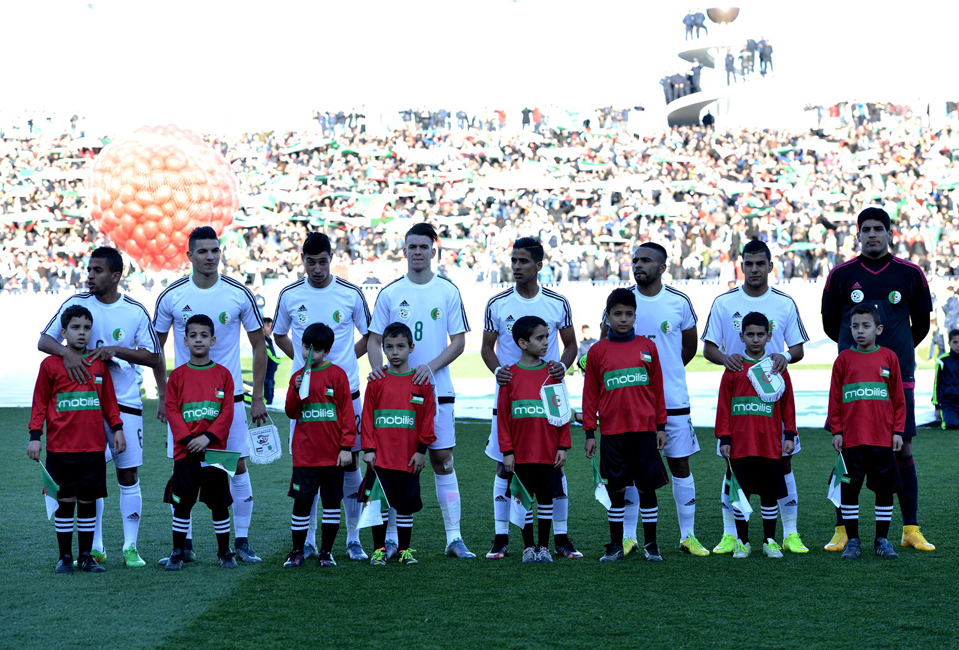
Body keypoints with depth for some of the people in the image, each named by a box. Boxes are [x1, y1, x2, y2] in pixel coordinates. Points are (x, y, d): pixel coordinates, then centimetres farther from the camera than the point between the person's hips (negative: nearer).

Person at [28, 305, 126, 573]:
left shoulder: (99, 364, 8)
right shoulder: (50, 365, -1)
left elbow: (109, 400, 14)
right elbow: (40, 403, 2)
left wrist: (117, 428, 8)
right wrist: (35, 436, -3)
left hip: (93, 448, 2)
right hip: (60, 448, -2)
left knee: (88, 501, 7)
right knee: (65, 501, 3)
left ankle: (86, 556, 16)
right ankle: (65, 557, 12)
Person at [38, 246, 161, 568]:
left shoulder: (135, 311, -2)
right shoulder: (76, 304, 1)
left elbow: (154, 358, -1)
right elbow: (44, 340, -1)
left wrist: (116, 350, -15)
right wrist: (66, 352, -22)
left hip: (125, 402, -1)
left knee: (128, 475, 0)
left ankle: (130, 547, 8)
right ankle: (95, 547, 13)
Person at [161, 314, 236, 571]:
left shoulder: (223, 374, 3)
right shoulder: (178, 375, 4)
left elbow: (227, 411, -2)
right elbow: (171, 410, -1)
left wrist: (208, 437, -13)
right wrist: (188, 439, -13)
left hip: (214, 449, 0)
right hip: (185, 451, 0)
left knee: (219, 503, 5)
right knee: (182, 503, 4)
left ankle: (224, 552, 15)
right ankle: (178, 552, 13)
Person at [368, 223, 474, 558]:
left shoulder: (448, 291, 4)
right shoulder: (390, 293, 6)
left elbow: (459, 341, 2)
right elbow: (374, 339, 8)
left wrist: (431, 366, -13)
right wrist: (377, 367, -12)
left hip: (436, 390, -1)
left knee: (442, 460, -1)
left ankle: (454, 537, 2)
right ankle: (394, 539, 9)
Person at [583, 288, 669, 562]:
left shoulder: (647, 347, 6)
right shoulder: (597, 351, 4)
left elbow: (657, 389, 9)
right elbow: (590, 395, 6)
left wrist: (661, 426, 7)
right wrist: (589, 432, 4)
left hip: (644, 430, 0)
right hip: (612, 432, 0)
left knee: (647, 488, 3)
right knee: (616, 490, 6)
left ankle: (651, 545, 12)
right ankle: (615, 546, 15)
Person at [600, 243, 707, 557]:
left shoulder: (679, 302, 0)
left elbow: (689, 346, 14)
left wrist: (665, 371, 11)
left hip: (673, 399, 0)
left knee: (680, 464, 4)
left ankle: (688, 536, 12)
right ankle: (628, 537, 12)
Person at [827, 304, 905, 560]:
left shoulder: (888, 357, 3)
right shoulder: (844, 359, 2)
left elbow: (899, 398, 7)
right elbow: (835, 398, 4)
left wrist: (897, 431, 3)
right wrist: (836, 431, 0)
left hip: (883, 439, 0)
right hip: (851, 439, 0)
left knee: (885, 488, 5)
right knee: (849, 488, 3)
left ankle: (882, 539, 16)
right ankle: (852, 541, 13)